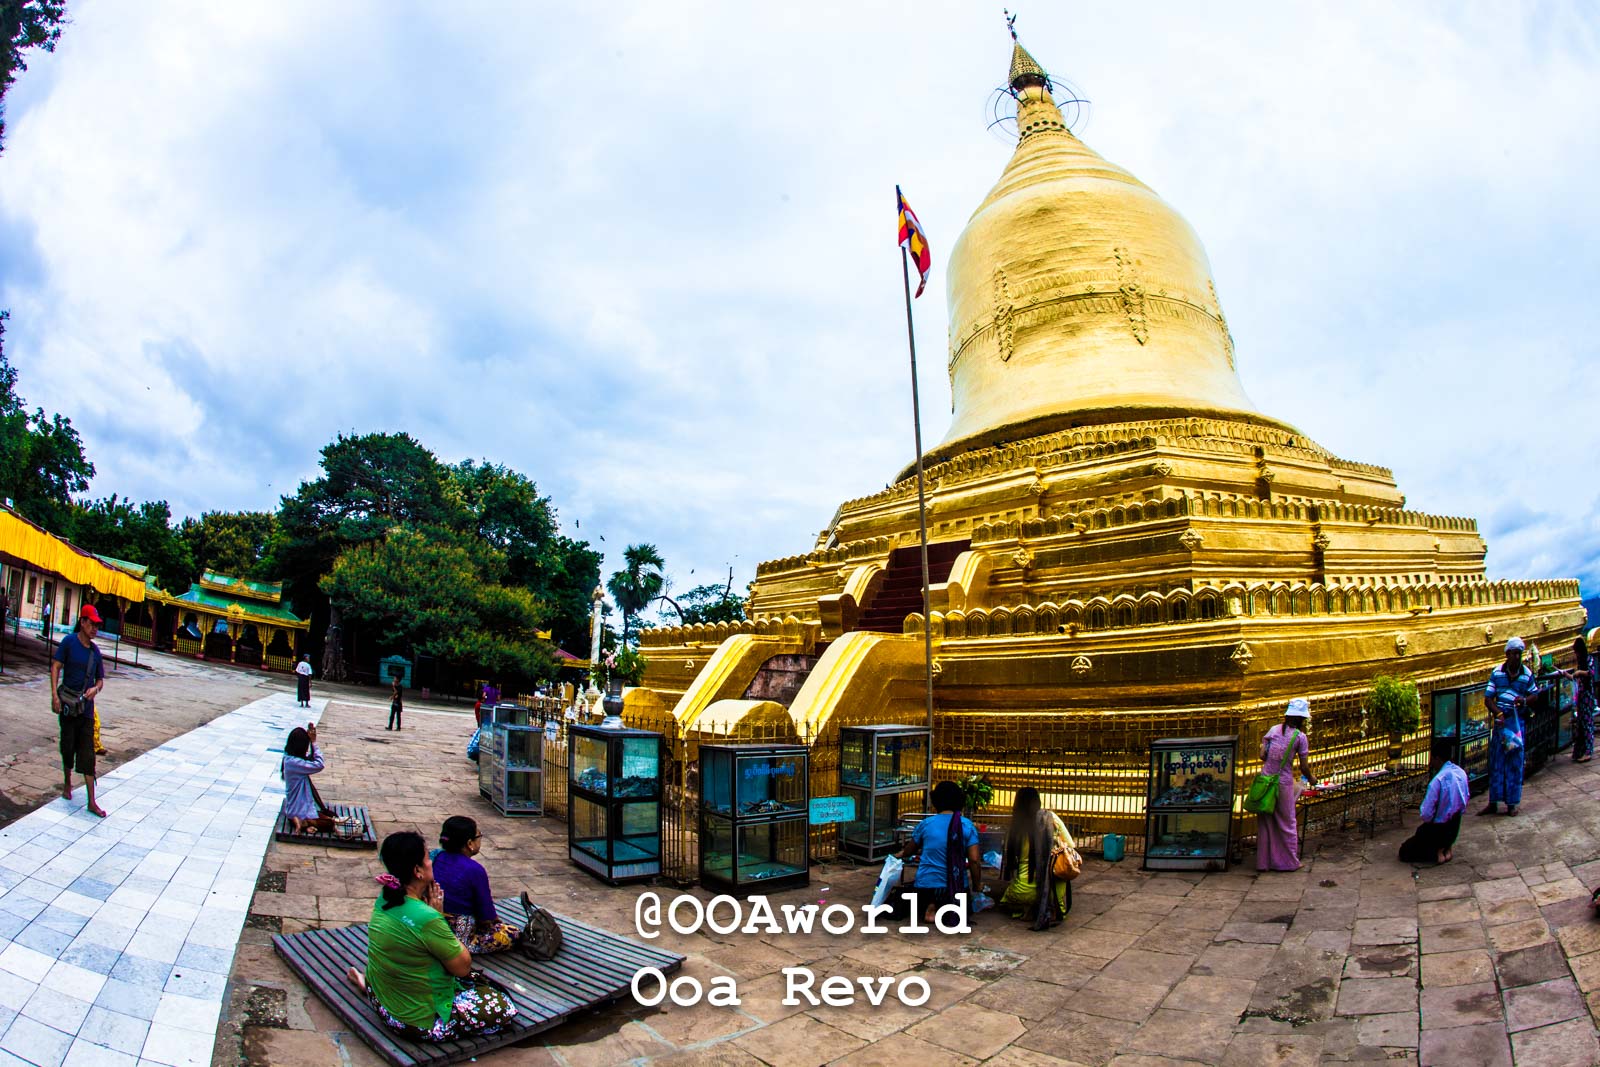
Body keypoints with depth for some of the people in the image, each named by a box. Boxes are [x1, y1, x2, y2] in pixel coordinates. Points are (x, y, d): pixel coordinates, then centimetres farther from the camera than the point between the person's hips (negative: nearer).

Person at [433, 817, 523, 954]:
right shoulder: (475, 870, -20)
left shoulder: (436, 857, -1)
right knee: (515, 934, -5)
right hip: (460, 936, -8)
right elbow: (488, 917, -12)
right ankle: (466, 948, -3)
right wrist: (497, 920, 10)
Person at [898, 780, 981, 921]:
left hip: (926, 885, 0)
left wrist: (902, 853, 38)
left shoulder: (925, 824, -1)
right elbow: (974, 861, -10)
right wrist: (975, 889, 4)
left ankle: (930, 907, -5)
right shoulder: (967, 826, -4)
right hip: (956, 887, 0)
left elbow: (907, 853, 15)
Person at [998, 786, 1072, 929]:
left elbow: (1008, 860, 5)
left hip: (1020, 892, 2)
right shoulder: (1050, 818, -4)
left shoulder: (1013, 826, -2)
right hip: (1046, 889, -2)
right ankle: (1050, 910, 14)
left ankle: (1027, 910, 4)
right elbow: (1070, 845, 5)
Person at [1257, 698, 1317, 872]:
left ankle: (1264, 861, 17)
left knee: (1265, 822, 11)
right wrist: (1311, 779, 16)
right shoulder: (1300, 736, -6)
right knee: (1287, 822, 11)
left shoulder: (1273, 730, 4)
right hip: (1284, 781, -4)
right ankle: (1289, 861, 20)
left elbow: (1262, 755, 0)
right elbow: (1304, 767, -3)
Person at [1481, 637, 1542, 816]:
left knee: (1515, 762, 4)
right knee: (1496, 761, 5)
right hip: (1500, 720, 0)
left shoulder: (1527, 674, 0)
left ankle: (1512, 803, 14)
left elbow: (1534, 695, 10)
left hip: (1517, 721, 0)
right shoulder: (1497, 673, -2)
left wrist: (1525, 700, -12)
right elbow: (1488, 699, -1)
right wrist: (1499, 713, -16)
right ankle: (1493, 803, 12)